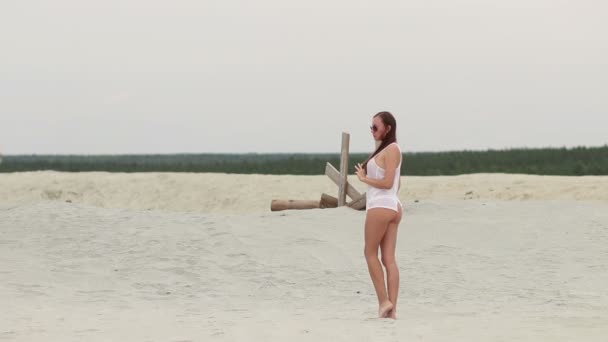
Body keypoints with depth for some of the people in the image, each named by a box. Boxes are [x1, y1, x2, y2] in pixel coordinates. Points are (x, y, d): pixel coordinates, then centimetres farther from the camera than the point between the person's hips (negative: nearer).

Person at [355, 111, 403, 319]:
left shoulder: (391, 149, -10)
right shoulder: (388, 150, 18)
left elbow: (388, 182, -17)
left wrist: (364, 178, -8)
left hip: (381, 207, -9)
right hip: (392, 206, 9)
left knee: (370, 253, 1)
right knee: (389, 258, 4)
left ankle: (384, 300, -1)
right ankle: (392, 308, 0)